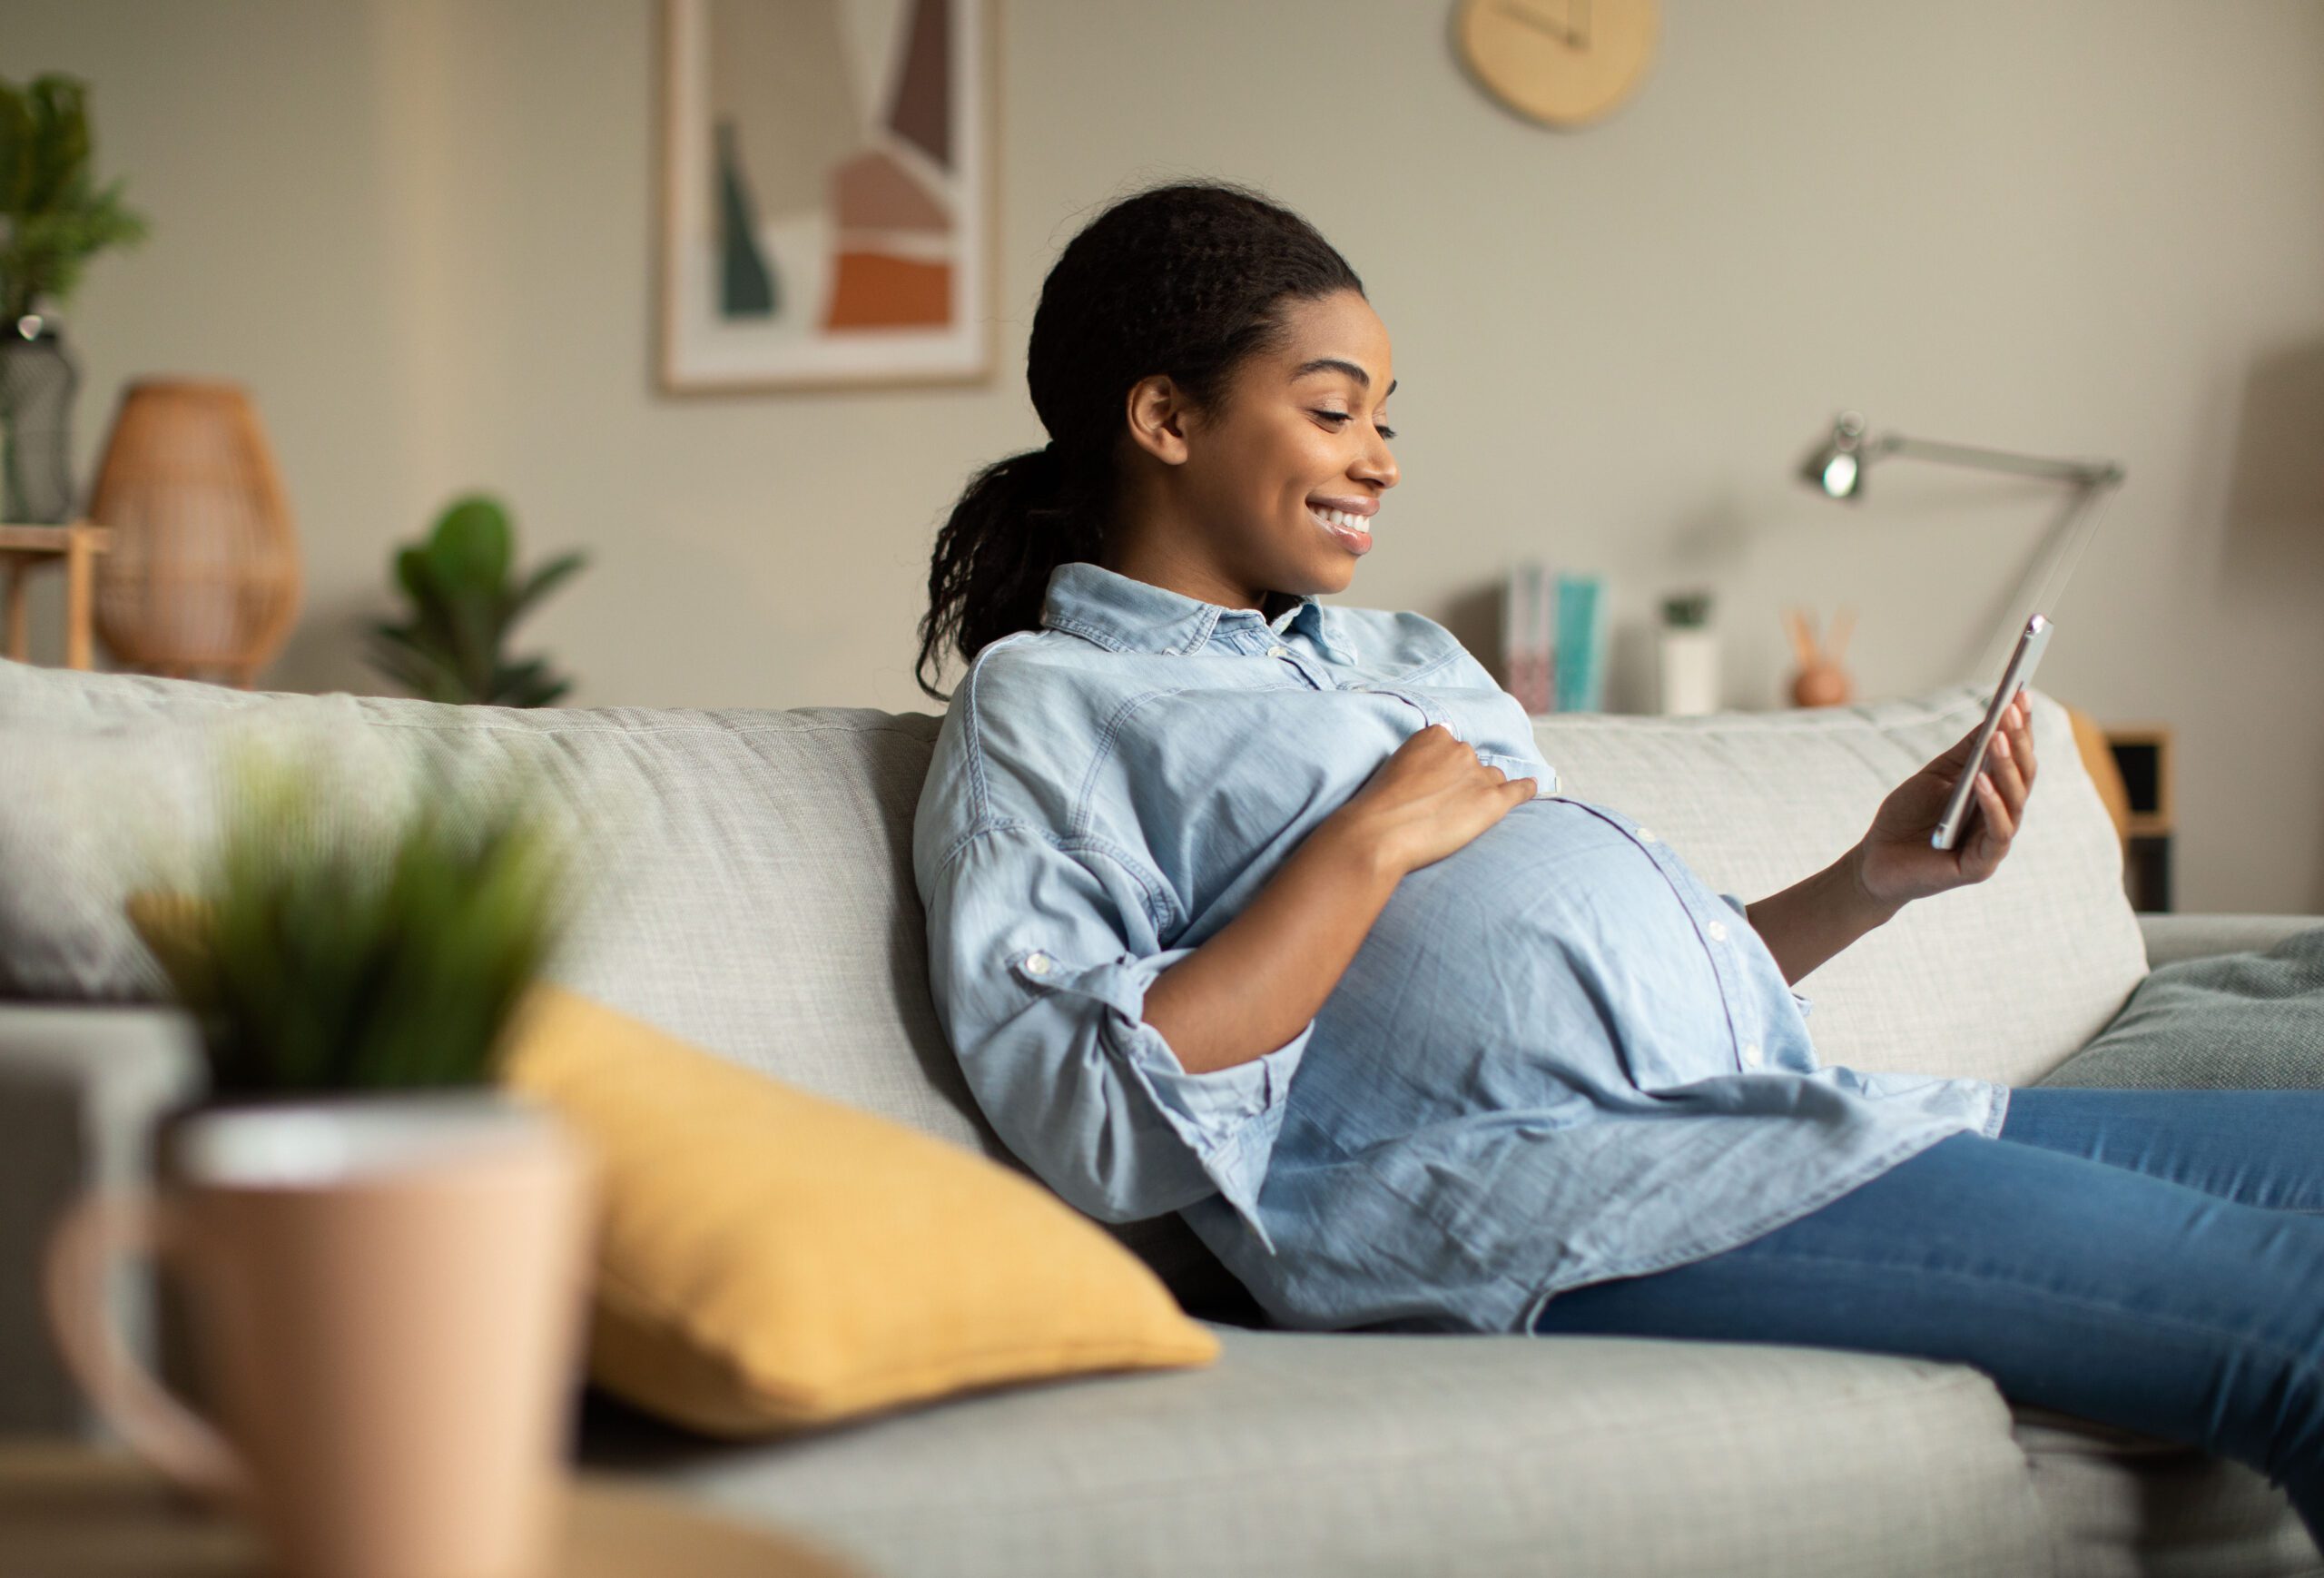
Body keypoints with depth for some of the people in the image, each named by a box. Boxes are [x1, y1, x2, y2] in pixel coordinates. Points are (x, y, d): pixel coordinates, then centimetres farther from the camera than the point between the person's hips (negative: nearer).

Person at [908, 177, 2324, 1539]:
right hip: (1566, 1198, -9)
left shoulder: (1410, 657, 30)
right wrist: (1372, 841, -8)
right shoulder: (1041, 711, 6)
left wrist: (1875, 879, 14)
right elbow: (1104, 1131, -10)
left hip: (1781, 1115, 9)